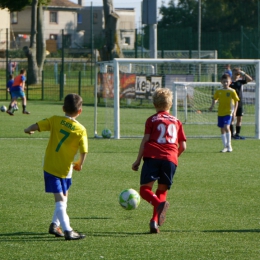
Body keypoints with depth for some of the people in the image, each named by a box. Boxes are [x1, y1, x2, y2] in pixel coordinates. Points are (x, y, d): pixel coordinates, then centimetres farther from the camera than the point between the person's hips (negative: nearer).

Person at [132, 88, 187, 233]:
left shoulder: (152, 120, 13)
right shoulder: (176, 122, 21)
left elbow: (145, 140, 3)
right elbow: (183, 146, 18)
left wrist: (138, 160, 6)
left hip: (152, 156, -3)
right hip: (171, 159, 3)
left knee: (145, 189, -4)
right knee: (162, 190, 14)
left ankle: (160, 203, -36)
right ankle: (155, 221, 0)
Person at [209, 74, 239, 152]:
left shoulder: (232, 91, -4)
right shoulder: (219, 91, 6)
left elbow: (236, 101, 0)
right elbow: (214, 99, 16)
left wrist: (234, 111, -7)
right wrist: (212, 106, -2)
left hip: (228, 113, -4)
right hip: (220, 113, 5)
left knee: (226, 127, -21)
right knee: (222, 129, 7)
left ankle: (229, 145, -8)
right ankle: (225, 147, 17)